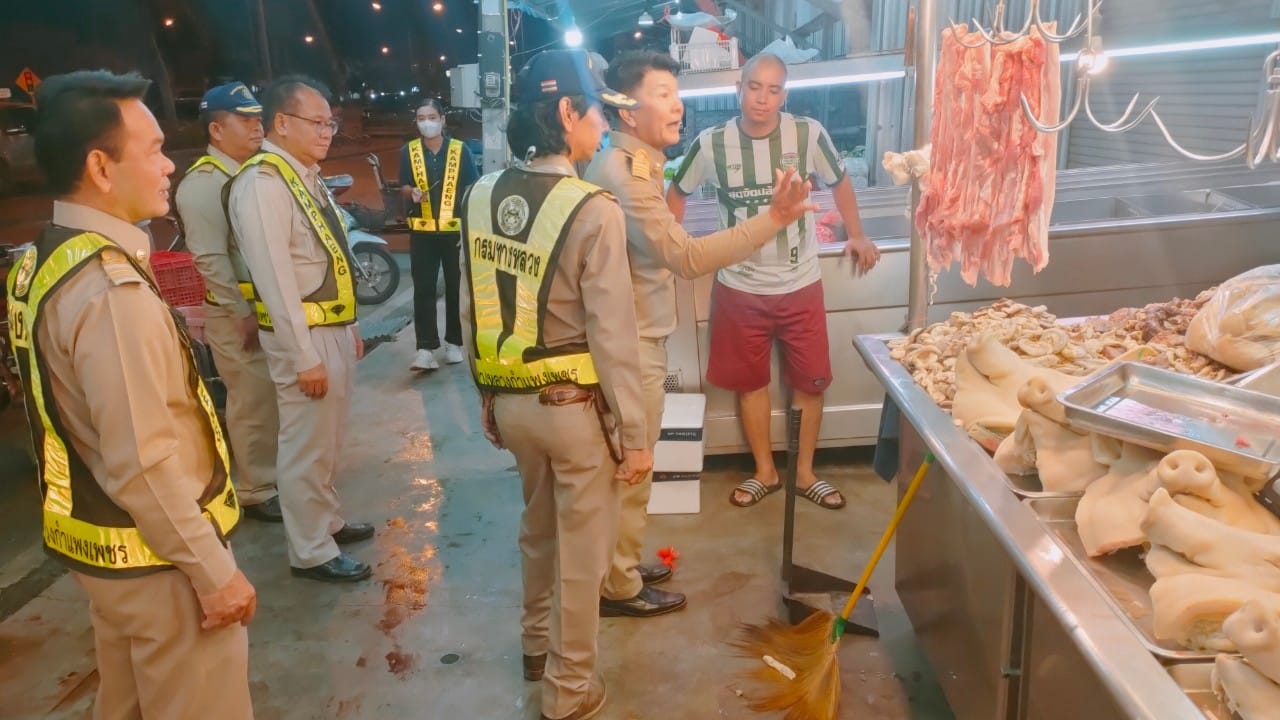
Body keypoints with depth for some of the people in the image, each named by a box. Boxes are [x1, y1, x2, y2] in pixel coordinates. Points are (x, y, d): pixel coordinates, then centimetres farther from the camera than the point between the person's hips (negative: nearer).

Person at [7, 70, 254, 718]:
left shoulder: (39, 264, 3)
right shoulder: (110, 288, -26)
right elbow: (142, 465, -27)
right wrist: (213, 570, -18)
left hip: (97, 540, 9)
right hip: (156, 557, -9)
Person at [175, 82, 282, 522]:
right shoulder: (202, 183, -13)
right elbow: (211, 260, -19)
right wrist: (243, 313, -18)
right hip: (238, 312, -8)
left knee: (279, 397, 16)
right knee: (253, 401, 0)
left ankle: (278, 476, 32)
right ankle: (256, 491, 14)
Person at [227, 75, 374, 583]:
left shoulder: (307, 176, 11)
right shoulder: (262, 184, -18)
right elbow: (275, 279, -22)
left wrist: (349, 327, 17)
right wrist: (304, 357, -21)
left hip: (335, 330, 9)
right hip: (305, 337, -9)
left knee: (328, 439, 21)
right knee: (306, 446, 2)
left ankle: (327, 522, 38)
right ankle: (311, 553, 16)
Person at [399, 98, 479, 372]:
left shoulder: (460, 150, 3)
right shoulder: (408, 151, 6)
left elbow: (471, 188, 5)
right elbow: (403, 186, 11)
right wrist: (412, 192, -12)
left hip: (456, 229, 0)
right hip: (422, 230, 1)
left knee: (456, 287, 7)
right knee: (423, 290, -4)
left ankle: (454, 342, 19)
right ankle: (425, 348, -6)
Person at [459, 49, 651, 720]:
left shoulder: (480, 196, -1)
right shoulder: (592, 211, -20)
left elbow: (473, 311, 6)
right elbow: (613, 337, -18)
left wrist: (486, 393, 17)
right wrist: (635, 434, -10)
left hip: (511, 400, 6)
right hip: (575, 405, -6)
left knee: (538, 527, 27)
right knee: (581, 548, 12)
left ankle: (537, 644, 47)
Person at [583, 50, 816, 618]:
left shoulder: (626, 163, 12)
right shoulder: (624, 173, -22)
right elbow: (686, 257, -29)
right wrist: (772, 220, -31)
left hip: (636, 336, 10)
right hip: (633, 343, -10)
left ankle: (622, 566, 35)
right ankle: (620, 587, 19)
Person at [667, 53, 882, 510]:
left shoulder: (808, 134, -10)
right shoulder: (712, 143, -9)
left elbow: (839, 183, 9)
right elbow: (677, 193, 7)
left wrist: (857, 236, 7)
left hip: (801, 285, 0)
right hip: (740, 288, 0)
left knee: (810, 382, 9)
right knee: (751, 382, 12)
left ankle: (805, 472, 28)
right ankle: (765, 472, 30)